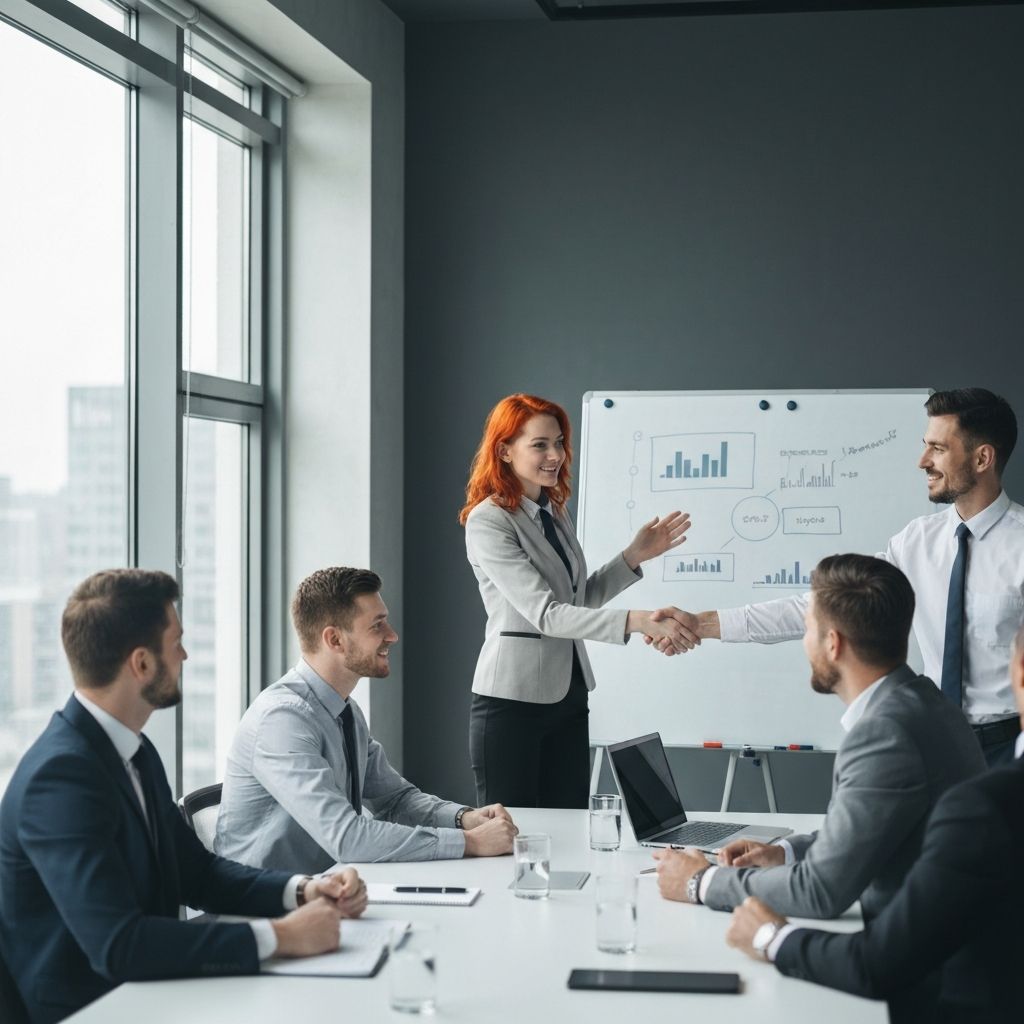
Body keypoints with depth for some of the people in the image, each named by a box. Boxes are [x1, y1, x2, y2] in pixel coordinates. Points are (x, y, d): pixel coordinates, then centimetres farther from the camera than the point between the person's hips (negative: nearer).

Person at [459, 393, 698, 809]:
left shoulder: (554, 513, 11)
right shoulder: (487, 522, -15)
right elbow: (544, 613, -24)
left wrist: (635, 556, 3)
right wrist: (636, 621, -33)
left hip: (568, 696, 7)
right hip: (513, 700, -7)